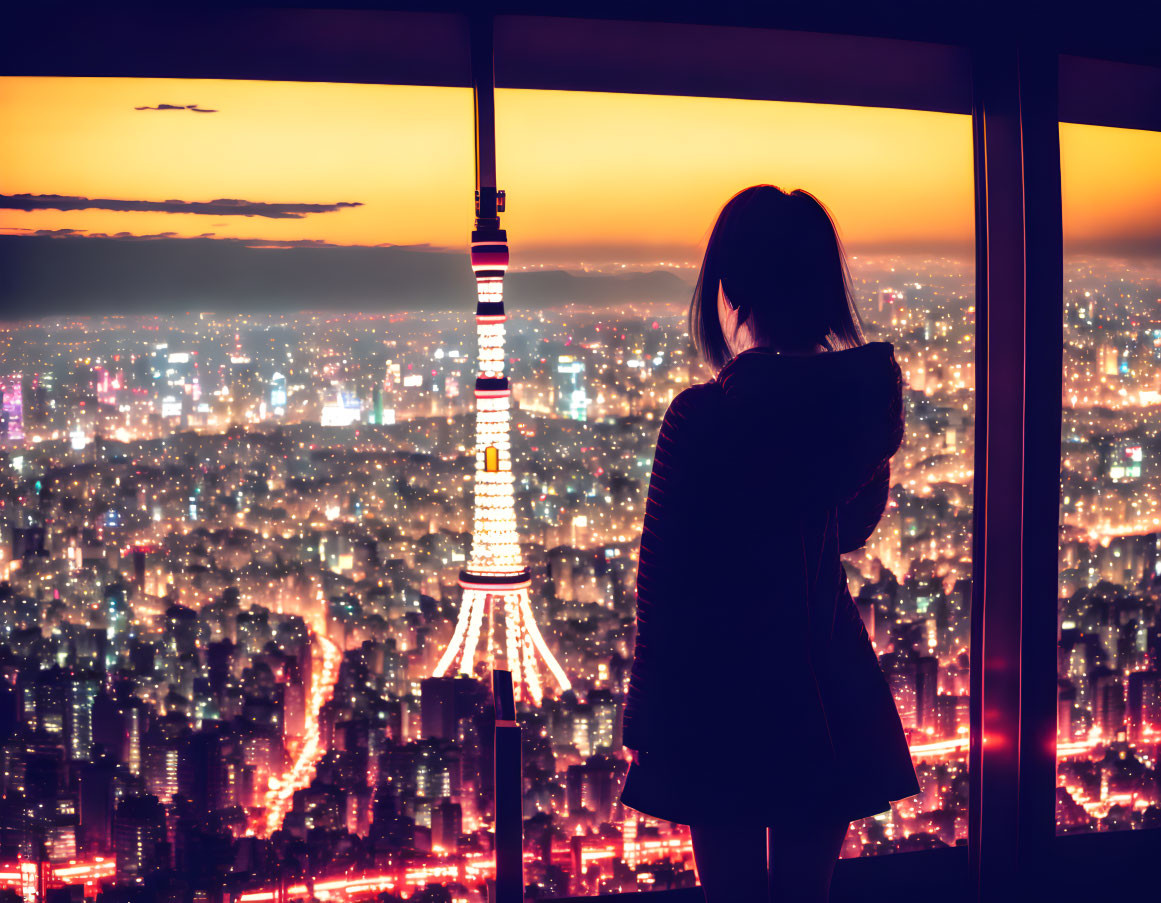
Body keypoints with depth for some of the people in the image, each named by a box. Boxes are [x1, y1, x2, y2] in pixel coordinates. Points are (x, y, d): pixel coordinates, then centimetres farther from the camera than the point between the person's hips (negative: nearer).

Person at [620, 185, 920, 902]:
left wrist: (645, 715, -2)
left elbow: (663, 579, -12)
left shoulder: (702, 416, -18)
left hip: (725, 692, -4)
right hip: (832, 686, 5)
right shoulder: (870, 395, -4)